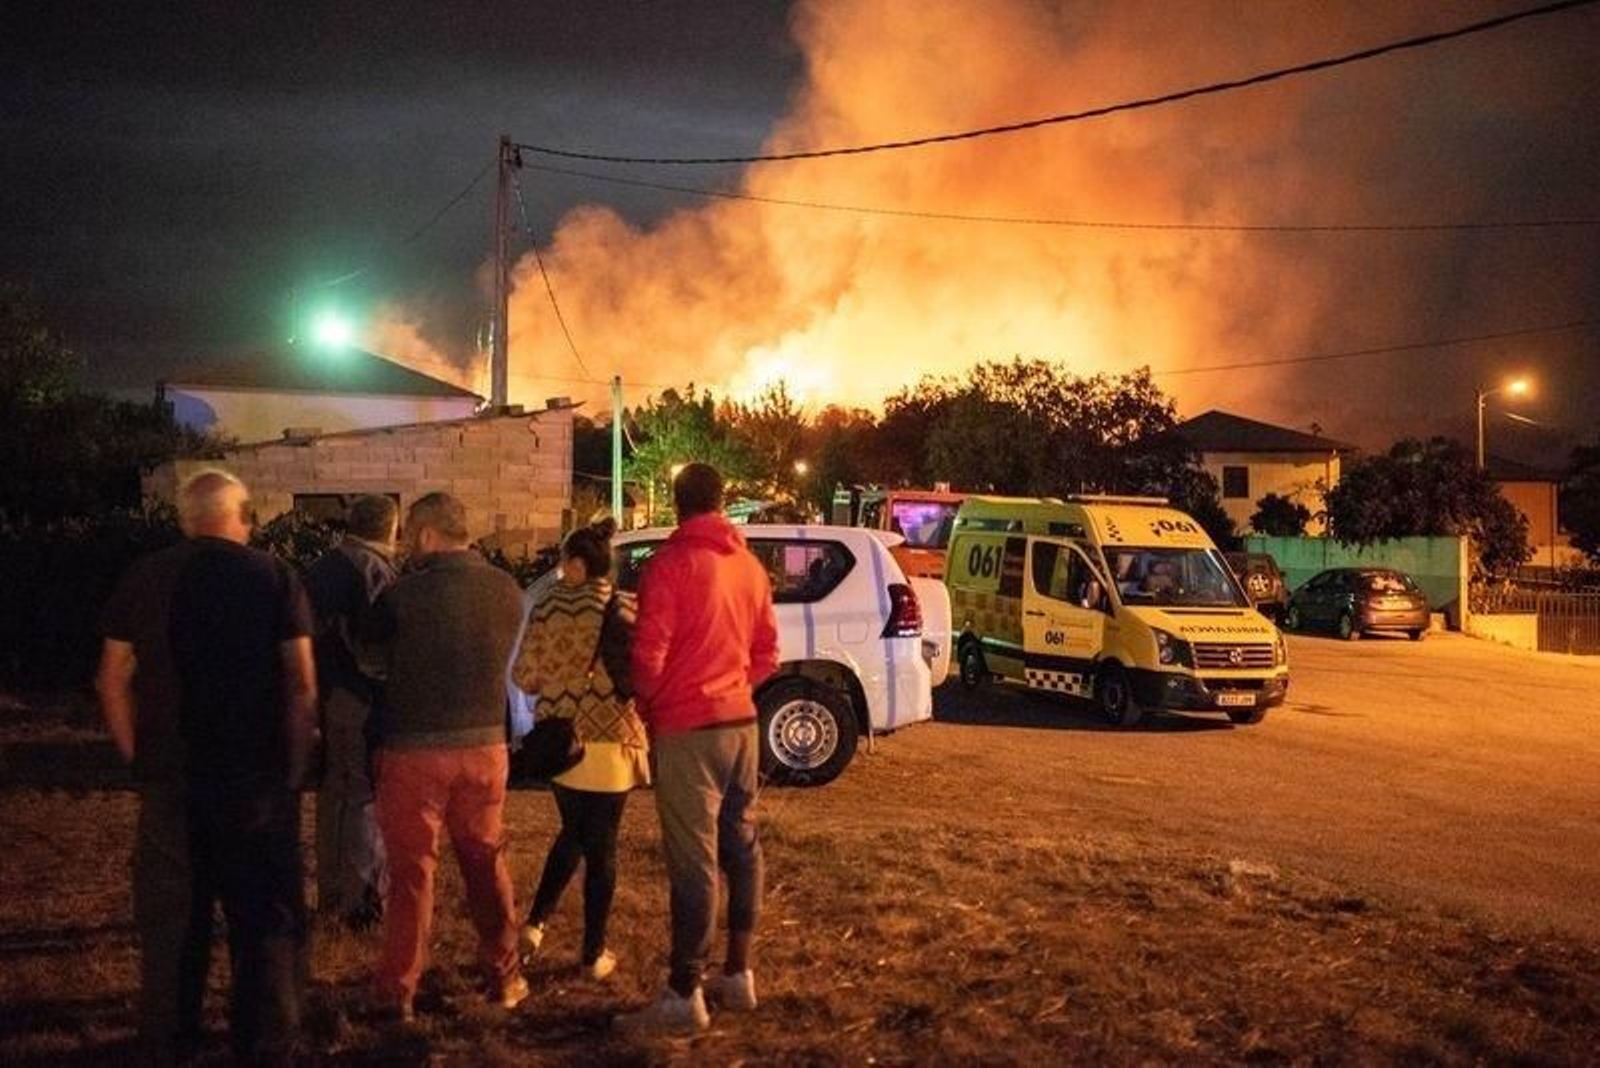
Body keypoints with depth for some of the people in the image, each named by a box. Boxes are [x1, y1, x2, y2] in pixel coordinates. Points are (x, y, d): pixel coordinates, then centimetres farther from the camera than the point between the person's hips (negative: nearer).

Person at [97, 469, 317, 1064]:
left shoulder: (143, 579, 2)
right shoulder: (273, 577, -5)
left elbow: (114, 682, 2)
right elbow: (302, 683, -9)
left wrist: (138, 756, 10)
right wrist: (294, 759, 1)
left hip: (170, 775, 2)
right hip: (258, 773, -2)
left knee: (171, 913, 13)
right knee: (266, 914, 9)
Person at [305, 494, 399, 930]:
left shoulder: (320, 569, 9)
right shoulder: (375, 571, -15)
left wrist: (319, 685, 17)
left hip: (327, 696, 8)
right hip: (364, 700, -8)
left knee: (334, 792, 17)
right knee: (367, 799, 1)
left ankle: (330, 894, 27)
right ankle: (362, 901, 4)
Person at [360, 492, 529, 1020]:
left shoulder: (403, 595, -15)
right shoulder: (507, 589, -3)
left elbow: (372, 663, -1)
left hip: (415, 749, -4)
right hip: (485, 744, 4)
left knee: (411, 869, 7)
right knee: (486, 862, 18)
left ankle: (399, 991, 13)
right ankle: (504, 976, 27)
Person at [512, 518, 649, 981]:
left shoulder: (548, 605, -3)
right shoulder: (625, 610, -10)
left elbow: (524, 675, 0)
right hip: (608, 743, -3)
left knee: (572, 834, 23)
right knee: (601, 846, 7)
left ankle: (536, 922, 15)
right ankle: (594, 954, 13)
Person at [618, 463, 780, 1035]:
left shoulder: (670, 564, -12)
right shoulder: (749, 565, 9)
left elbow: (649, 653, -13)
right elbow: (766, 652, 15)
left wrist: (646, 702, 5)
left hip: (688, 728, -7)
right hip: (741, 721, 7)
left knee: (694, 860, -7)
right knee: (741, 846, 14)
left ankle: (684, 996, -3)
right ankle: (739, 974, 22)